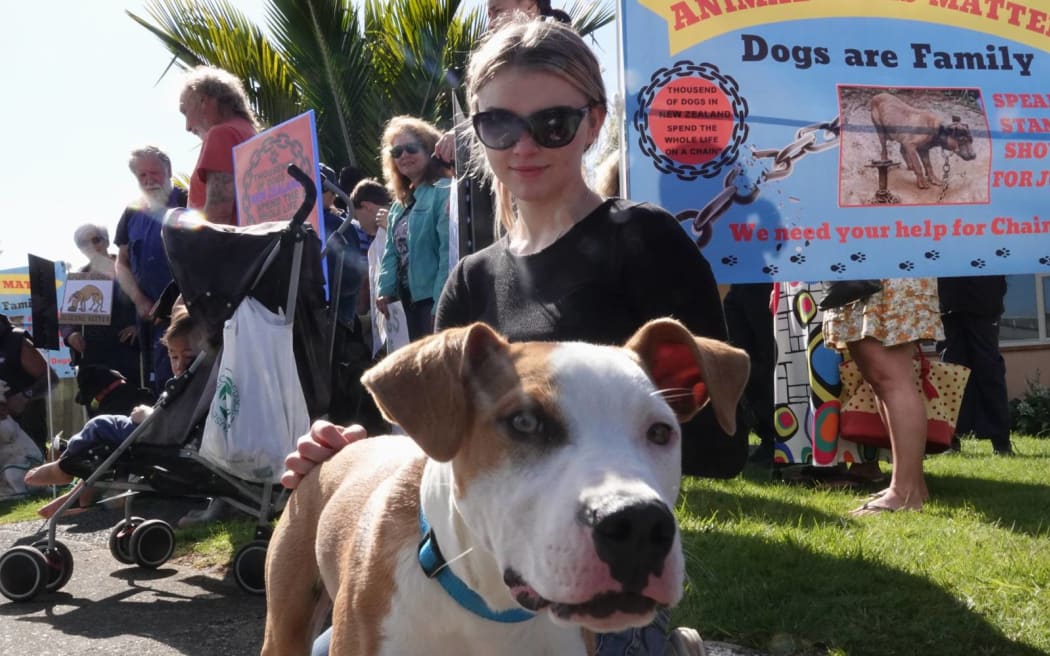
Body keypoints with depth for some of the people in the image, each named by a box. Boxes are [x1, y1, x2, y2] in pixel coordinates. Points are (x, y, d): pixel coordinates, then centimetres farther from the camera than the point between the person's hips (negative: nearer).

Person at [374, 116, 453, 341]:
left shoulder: (444, 192, -12)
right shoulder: (400, 203, 17)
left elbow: (449, 252, -20)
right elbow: (392, 252, 17)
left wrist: (441, 303, -23)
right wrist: (385, 289, 4)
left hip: (435, 298, -9)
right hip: (410, 297, 9)